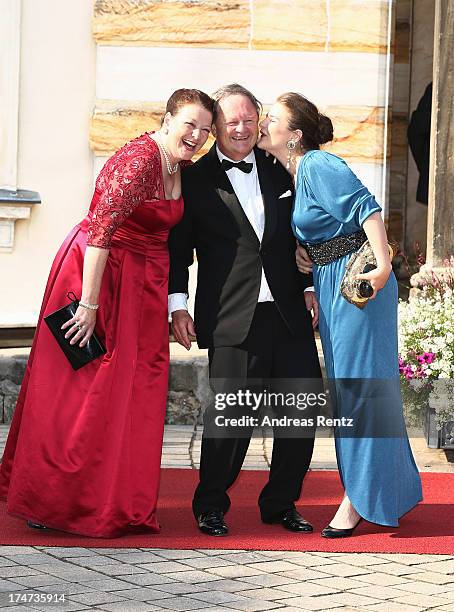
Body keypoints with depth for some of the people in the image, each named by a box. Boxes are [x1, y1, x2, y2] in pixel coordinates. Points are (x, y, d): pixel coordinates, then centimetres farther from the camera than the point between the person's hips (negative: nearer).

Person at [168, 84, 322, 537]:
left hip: (288, 313, 4)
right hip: (232, 319, -4)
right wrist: (178, 306, -6)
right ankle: (210, 506, 12)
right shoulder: (196, 179, 2)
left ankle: (280, 503, 21)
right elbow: (178, 248, 2)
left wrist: (308, 287, 10)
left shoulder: (280, 171, 14)